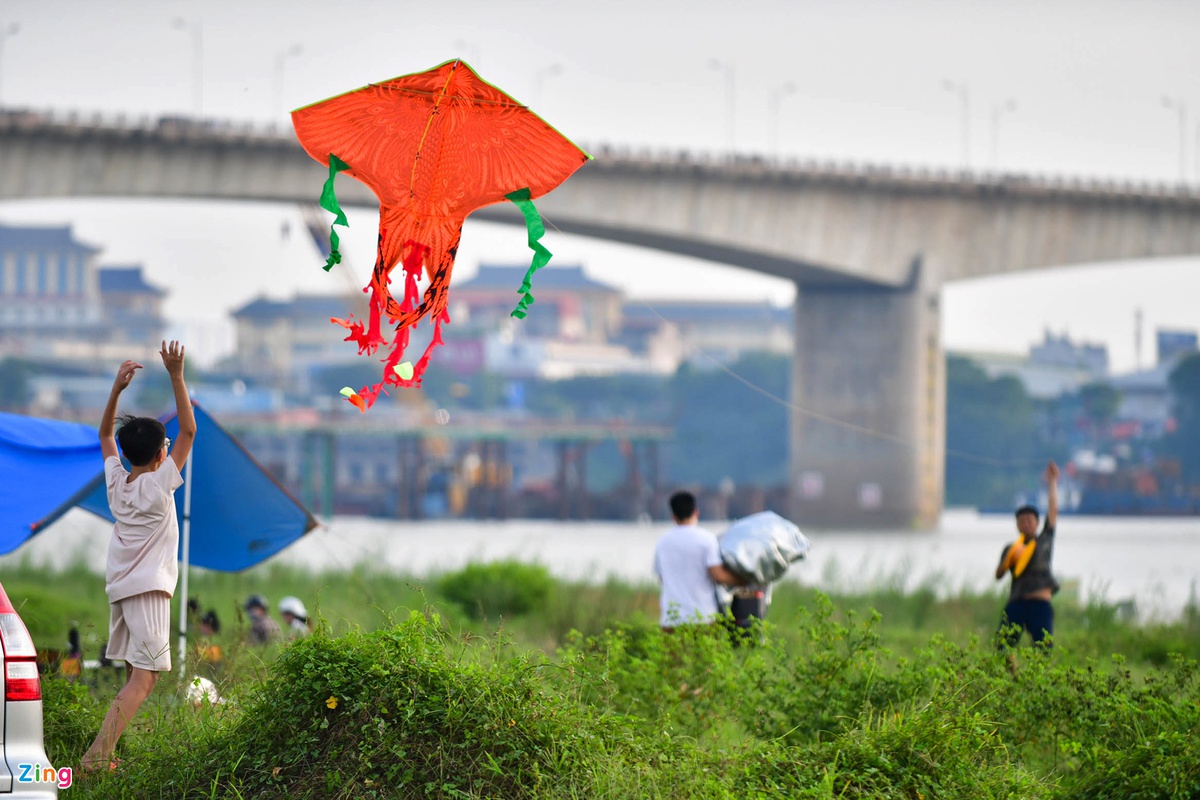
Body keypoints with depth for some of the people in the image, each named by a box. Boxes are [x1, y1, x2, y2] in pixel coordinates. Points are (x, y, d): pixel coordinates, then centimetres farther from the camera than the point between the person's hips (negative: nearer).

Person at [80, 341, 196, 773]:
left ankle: (104, 752, 9)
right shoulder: (159, 484, -9)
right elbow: (188, 430, -10)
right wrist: (176, 377, -12)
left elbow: (105, 433, 21)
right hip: (149, 587, -7)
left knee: (135, 676, 14)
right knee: (143, 678, -13)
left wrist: (117, 387, 13)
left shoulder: (116, 481, 6)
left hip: (120, 587, 7)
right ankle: (97, 757, -27)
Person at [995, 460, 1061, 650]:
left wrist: (1052, 482, 9)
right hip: (1016, 604, 2)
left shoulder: (1044, 540, 15)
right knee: (1004, 648, -6)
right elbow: (998, 575, 8)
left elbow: (1053, 510, 10)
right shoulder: (1011, 549, 18)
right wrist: (1009, 558, -10)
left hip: (1040, 605, -2)